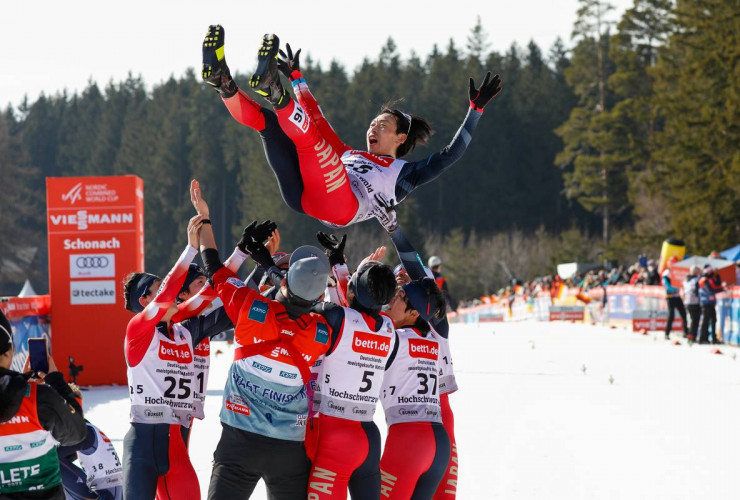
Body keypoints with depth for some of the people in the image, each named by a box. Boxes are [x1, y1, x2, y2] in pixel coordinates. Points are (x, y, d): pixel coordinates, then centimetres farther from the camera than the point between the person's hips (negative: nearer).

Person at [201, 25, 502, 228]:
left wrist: (475, 110, 17)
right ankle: (223, 84, -23)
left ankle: (273, 91, -48)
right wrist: (297, 79, 57)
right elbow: (321, 121, 51)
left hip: (341, 206, -6)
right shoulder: (349, 155, 42)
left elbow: (450, 154, 18)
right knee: (265, 120, -1)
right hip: (302, 197, 6)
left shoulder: (404, 173, 27)